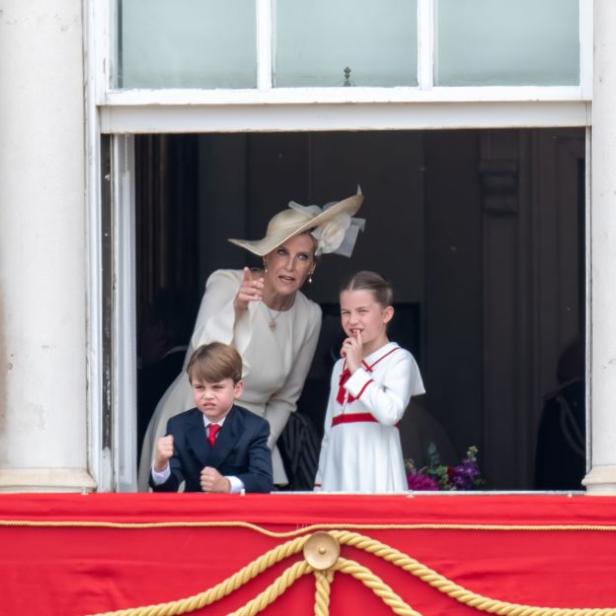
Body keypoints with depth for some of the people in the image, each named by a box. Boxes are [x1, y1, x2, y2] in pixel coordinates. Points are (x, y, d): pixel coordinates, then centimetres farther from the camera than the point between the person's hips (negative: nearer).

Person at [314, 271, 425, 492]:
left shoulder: (399, 360, -1)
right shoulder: (340, 366, 19)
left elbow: (390, 413, -18)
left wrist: (357, 369, -12)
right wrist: (320, 484, 18)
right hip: (338, 478, 6)